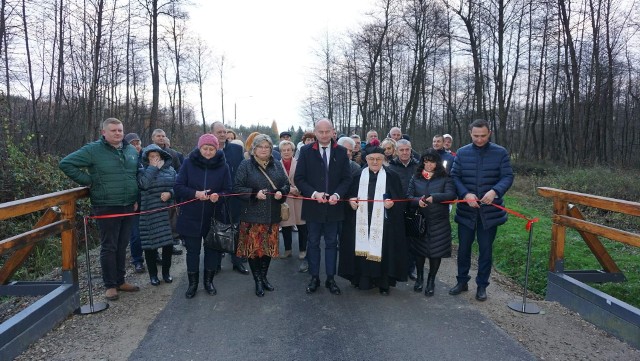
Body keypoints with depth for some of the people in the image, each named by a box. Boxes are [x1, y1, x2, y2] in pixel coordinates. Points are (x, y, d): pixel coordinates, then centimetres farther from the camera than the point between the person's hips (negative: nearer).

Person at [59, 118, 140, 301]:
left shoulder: (131, 150, 10)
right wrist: (88, 181, -10)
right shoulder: (93, 150, -7)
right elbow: (66, 164, -8)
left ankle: (120, 281, 26)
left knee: (122, 246, 14)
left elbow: (138, 175, 20)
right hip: (106, 208, -5)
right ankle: (110, 285, 15)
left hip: (128, 207, 5)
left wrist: (137, 199, 12)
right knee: (108, 247, 3)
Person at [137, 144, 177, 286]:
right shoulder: (142, 171, 2)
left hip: (168, 212, 2)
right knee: (150, 243, 3)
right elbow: (144, 184, -18)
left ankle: (166, 272, 22)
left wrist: (170, 193, -13)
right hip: (150, 213, -2)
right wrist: (153, 167, -12)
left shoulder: (170, 170, 9)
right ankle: (153, 274, 19)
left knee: (168, 242, 5)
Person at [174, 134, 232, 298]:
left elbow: (228, 190, -1)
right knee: (192, 250, 8)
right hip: (191, 217, -1)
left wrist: (218, 196, -22)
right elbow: (178, 187, -6)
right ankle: (193, 283, 26)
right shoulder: (188, 163, -6)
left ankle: (208, 281, 31)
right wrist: (195, 193, -22)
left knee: (212, 249, 11)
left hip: (214, 217, 1)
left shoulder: (223, 166, -4)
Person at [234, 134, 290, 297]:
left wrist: (281, 192, -10)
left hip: (272, 215, 4)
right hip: (252, 215, -3)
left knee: (269, 247, 10)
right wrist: (255, 193, -20)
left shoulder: (277, 165, 9)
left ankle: (264, 277, 29)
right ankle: (258, 281, 18)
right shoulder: (245, 165, -3)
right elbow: (237, 187, -6)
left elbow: (286, 184, 12)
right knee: (253, 247, 2)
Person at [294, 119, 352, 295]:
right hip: (313, 205, -1)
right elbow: (299, 178, -4)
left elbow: (346, 178, 2)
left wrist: (337, 194, -15)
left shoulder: (341, 152, 1)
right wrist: (314, 193, -17)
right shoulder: (306, 151, -3)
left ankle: (330, 279, 22)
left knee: (331, 243, 10)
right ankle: (314, 278, 23)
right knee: (313, 243, 10)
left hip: (333, 206, 1)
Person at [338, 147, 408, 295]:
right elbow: (350, 193, 12)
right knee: (362, 248, 2)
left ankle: (383, 283, 13)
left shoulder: (392, 176, 3)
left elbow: (400, 199, 2)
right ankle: (363, 280, 15)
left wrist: (392, 203, -17)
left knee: (382, 251, 1)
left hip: (383, 222, -2)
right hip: (362, 221, 2)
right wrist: (351, 200, -8)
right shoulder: (358, 175, 8)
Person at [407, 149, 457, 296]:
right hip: (419, 220, 2)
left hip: (438, 222, -1)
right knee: (419, 249, 8)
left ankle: (431, 281, 21)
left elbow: (451, 195, -13)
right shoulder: (415, 178, 8)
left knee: (436, 251, 4)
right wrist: (418, 201, -20)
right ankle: (419, 277, 29)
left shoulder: (445, 178, 2)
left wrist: (434, 197, -26)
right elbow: (408, 196, 1)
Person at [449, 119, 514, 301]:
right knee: (464, 247, 12)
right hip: (466, 210, 1)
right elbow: (454, 176, -2)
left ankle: (482, 285, 24)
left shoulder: (500, 153, -2)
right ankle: (462, 281, 29)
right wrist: (465, 194, -18)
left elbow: (508, 176, -6)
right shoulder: (462, 153, 2)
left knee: (486, 249, 9)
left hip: (490, 211, -1)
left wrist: (495, 191, -25)